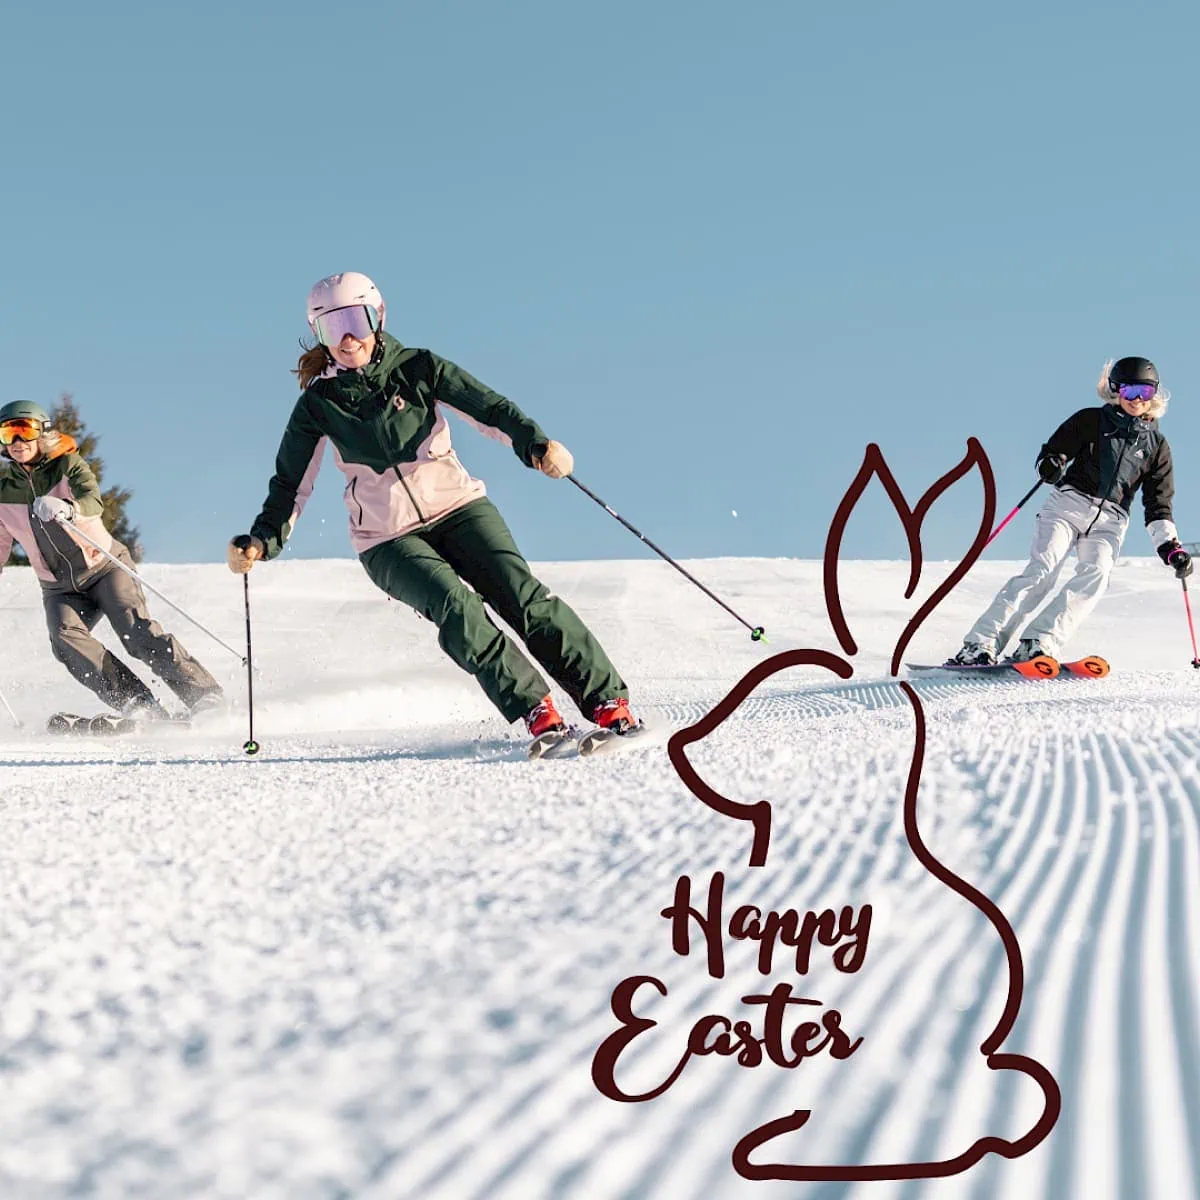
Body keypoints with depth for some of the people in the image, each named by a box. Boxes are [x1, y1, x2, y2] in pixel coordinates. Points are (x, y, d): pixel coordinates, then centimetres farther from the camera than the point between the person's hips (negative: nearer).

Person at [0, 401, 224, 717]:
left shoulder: (66, 464, -7)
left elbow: (94, 502, -27)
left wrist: (68, 508, -49)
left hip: (104, 566, -3)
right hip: (60, 588, 3)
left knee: (136, 631, -24)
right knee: (66, 638, -26)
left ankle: (204, 694, -22)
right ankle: (137, 705, -34)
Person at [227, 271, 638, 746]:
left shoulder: (417, 368, 0)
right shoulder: (318, 407, 1)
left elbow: (489, 409, -7)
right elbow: (291, 486, 6)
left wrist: (536, 443, -25)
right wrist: (261, 542, -9)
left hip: (458, 507, 1)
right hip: (388, 540, 0)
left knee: (523, 595, -18)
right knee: (455, 606, -27)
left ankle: (608, 701, -17)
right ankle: (536, 711, -26)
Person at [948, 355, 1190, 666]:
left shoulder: (1156, 445, 14)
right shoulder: (1091, 420, 8)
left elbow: (1158, 506, 15)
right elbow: (1053, 451, 8)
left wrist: (1171, 548, 3)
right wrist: (1050, 466, -17)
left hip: (1110, 521, 2)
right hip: (1069, 503, -2)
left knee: (1096, 574, -26)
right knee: (1042, 569, -22)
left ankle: (1035, 645, -35)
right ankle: (982, 643, -27)